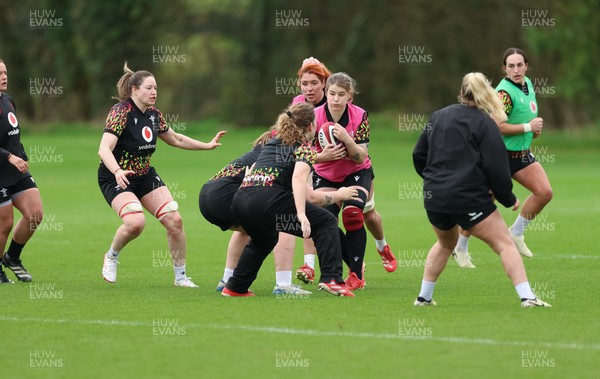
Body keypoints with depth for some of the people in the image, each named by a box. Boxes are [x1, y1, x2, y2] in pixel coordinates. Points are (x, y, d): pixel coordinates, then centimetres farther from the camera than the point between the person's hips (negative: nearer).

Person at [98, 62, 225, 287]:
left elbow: (175, 139, 20)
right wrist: (118, 171, -49)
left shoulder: (154, 115, 1)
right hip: (116, 178, -7)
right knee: (135, 222, -30)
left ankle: (180, 277, 6)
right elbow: (104, 149, -32)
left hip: (145, 176, 7)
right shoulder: (121, 111, -21)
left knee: (174, 220, -8)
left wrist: (208, 146, 17)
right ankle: (111, 257, 1)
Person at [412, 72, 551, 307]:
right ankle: (526, 297, -15)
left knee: (445, 244, 30)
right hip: (469, 199, -6)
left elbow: (419, 156, 18)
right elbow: (496, 167, -10)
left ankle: (424, 297, 30)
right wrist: (509, 199, 3)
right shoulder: (484, 123, -5)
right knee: (504, 244, -2)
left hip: (434, 199, 6)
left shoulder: (437, 117, 12)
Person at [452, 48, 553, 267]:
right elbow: (497, 126, -28)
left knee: (544, 192, -4)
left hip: (522, 154, 8)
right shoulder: (505, 92, -21)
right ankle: (460, 248, 15)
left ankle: (516, 233, 13)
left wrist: (535, 127, 6)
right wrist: (528, 127, -20)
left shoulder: (528, 84, 7)